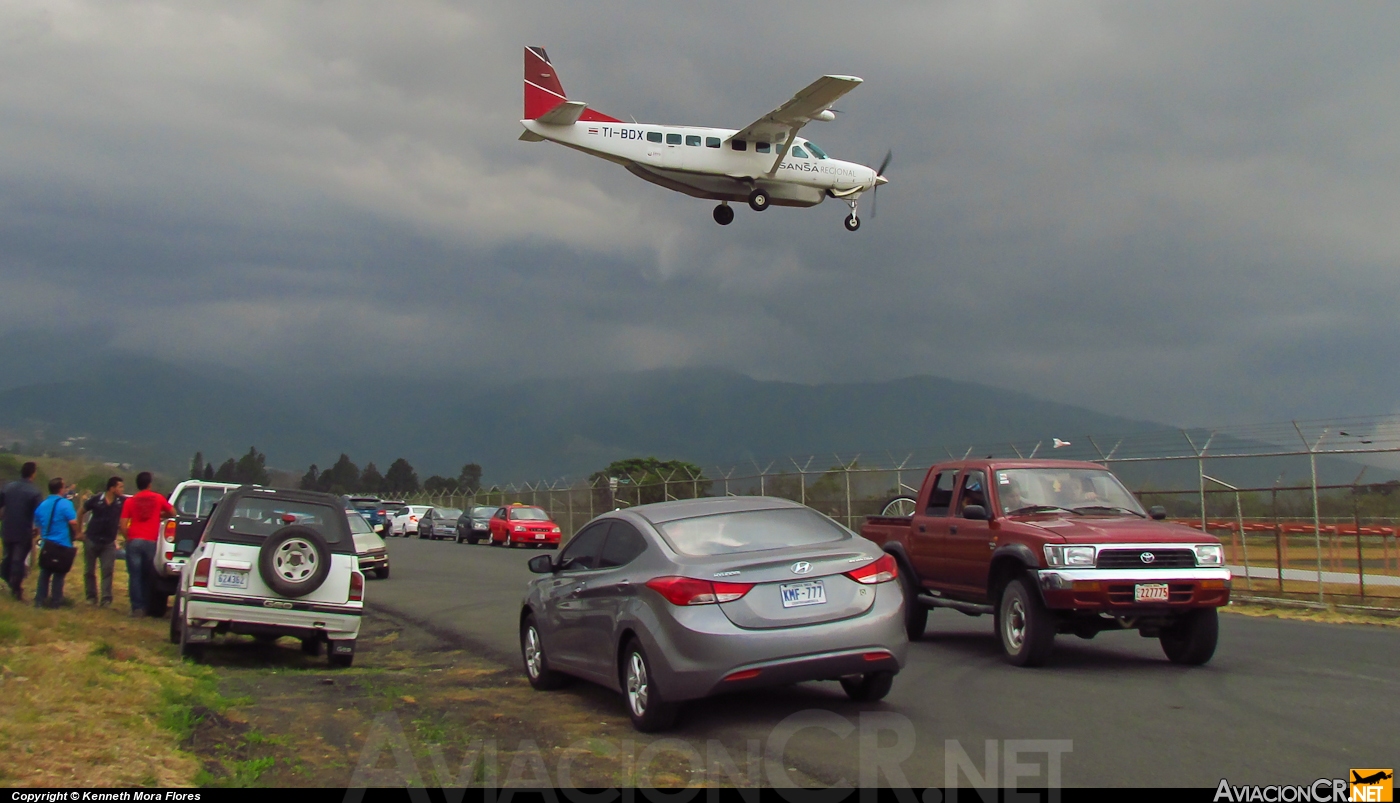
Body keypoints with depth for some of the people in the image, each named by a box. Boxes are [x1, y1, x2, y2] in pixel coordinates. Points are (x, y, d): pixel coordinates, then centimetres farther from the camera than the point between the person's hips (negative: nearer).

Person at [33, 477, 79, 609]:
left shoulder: (42, 504, 8)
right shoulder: (65, 503, -13)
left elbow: (37, 525, 15)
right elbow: (73, 522, -20)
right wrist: (75, 534, -2)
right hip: (62, 544, -5)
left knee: (45, 573, 13)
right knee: (59, 573, 3)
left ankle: (40, 600, 13)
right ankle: (55, 601, 6)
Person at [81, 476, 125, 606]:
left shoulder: (123, 501, -7)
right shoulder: (96, 500, -10)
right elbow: (81, 512, 4)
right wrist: (80, 531, 3)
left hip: (109, 542, 0)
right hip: (91, 540, 0)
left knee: (107, 571, -5)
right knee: (89, 571, 8)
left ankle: (106, 599, -4)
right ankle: (91, 597, 19)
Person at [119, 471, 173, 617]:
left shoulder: (130, 501, 3)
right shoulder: (158, 498, 6)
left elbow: (123, 525, -2)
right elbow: (172, 512, 19)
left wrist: (128, 538, 12)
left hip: (134, 541, -1)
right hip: (150, 542, 1)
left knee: (135, 576, 1)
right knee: (147, 576, 12)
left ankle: (137, 608, -3)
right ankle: (146, 606, 16)